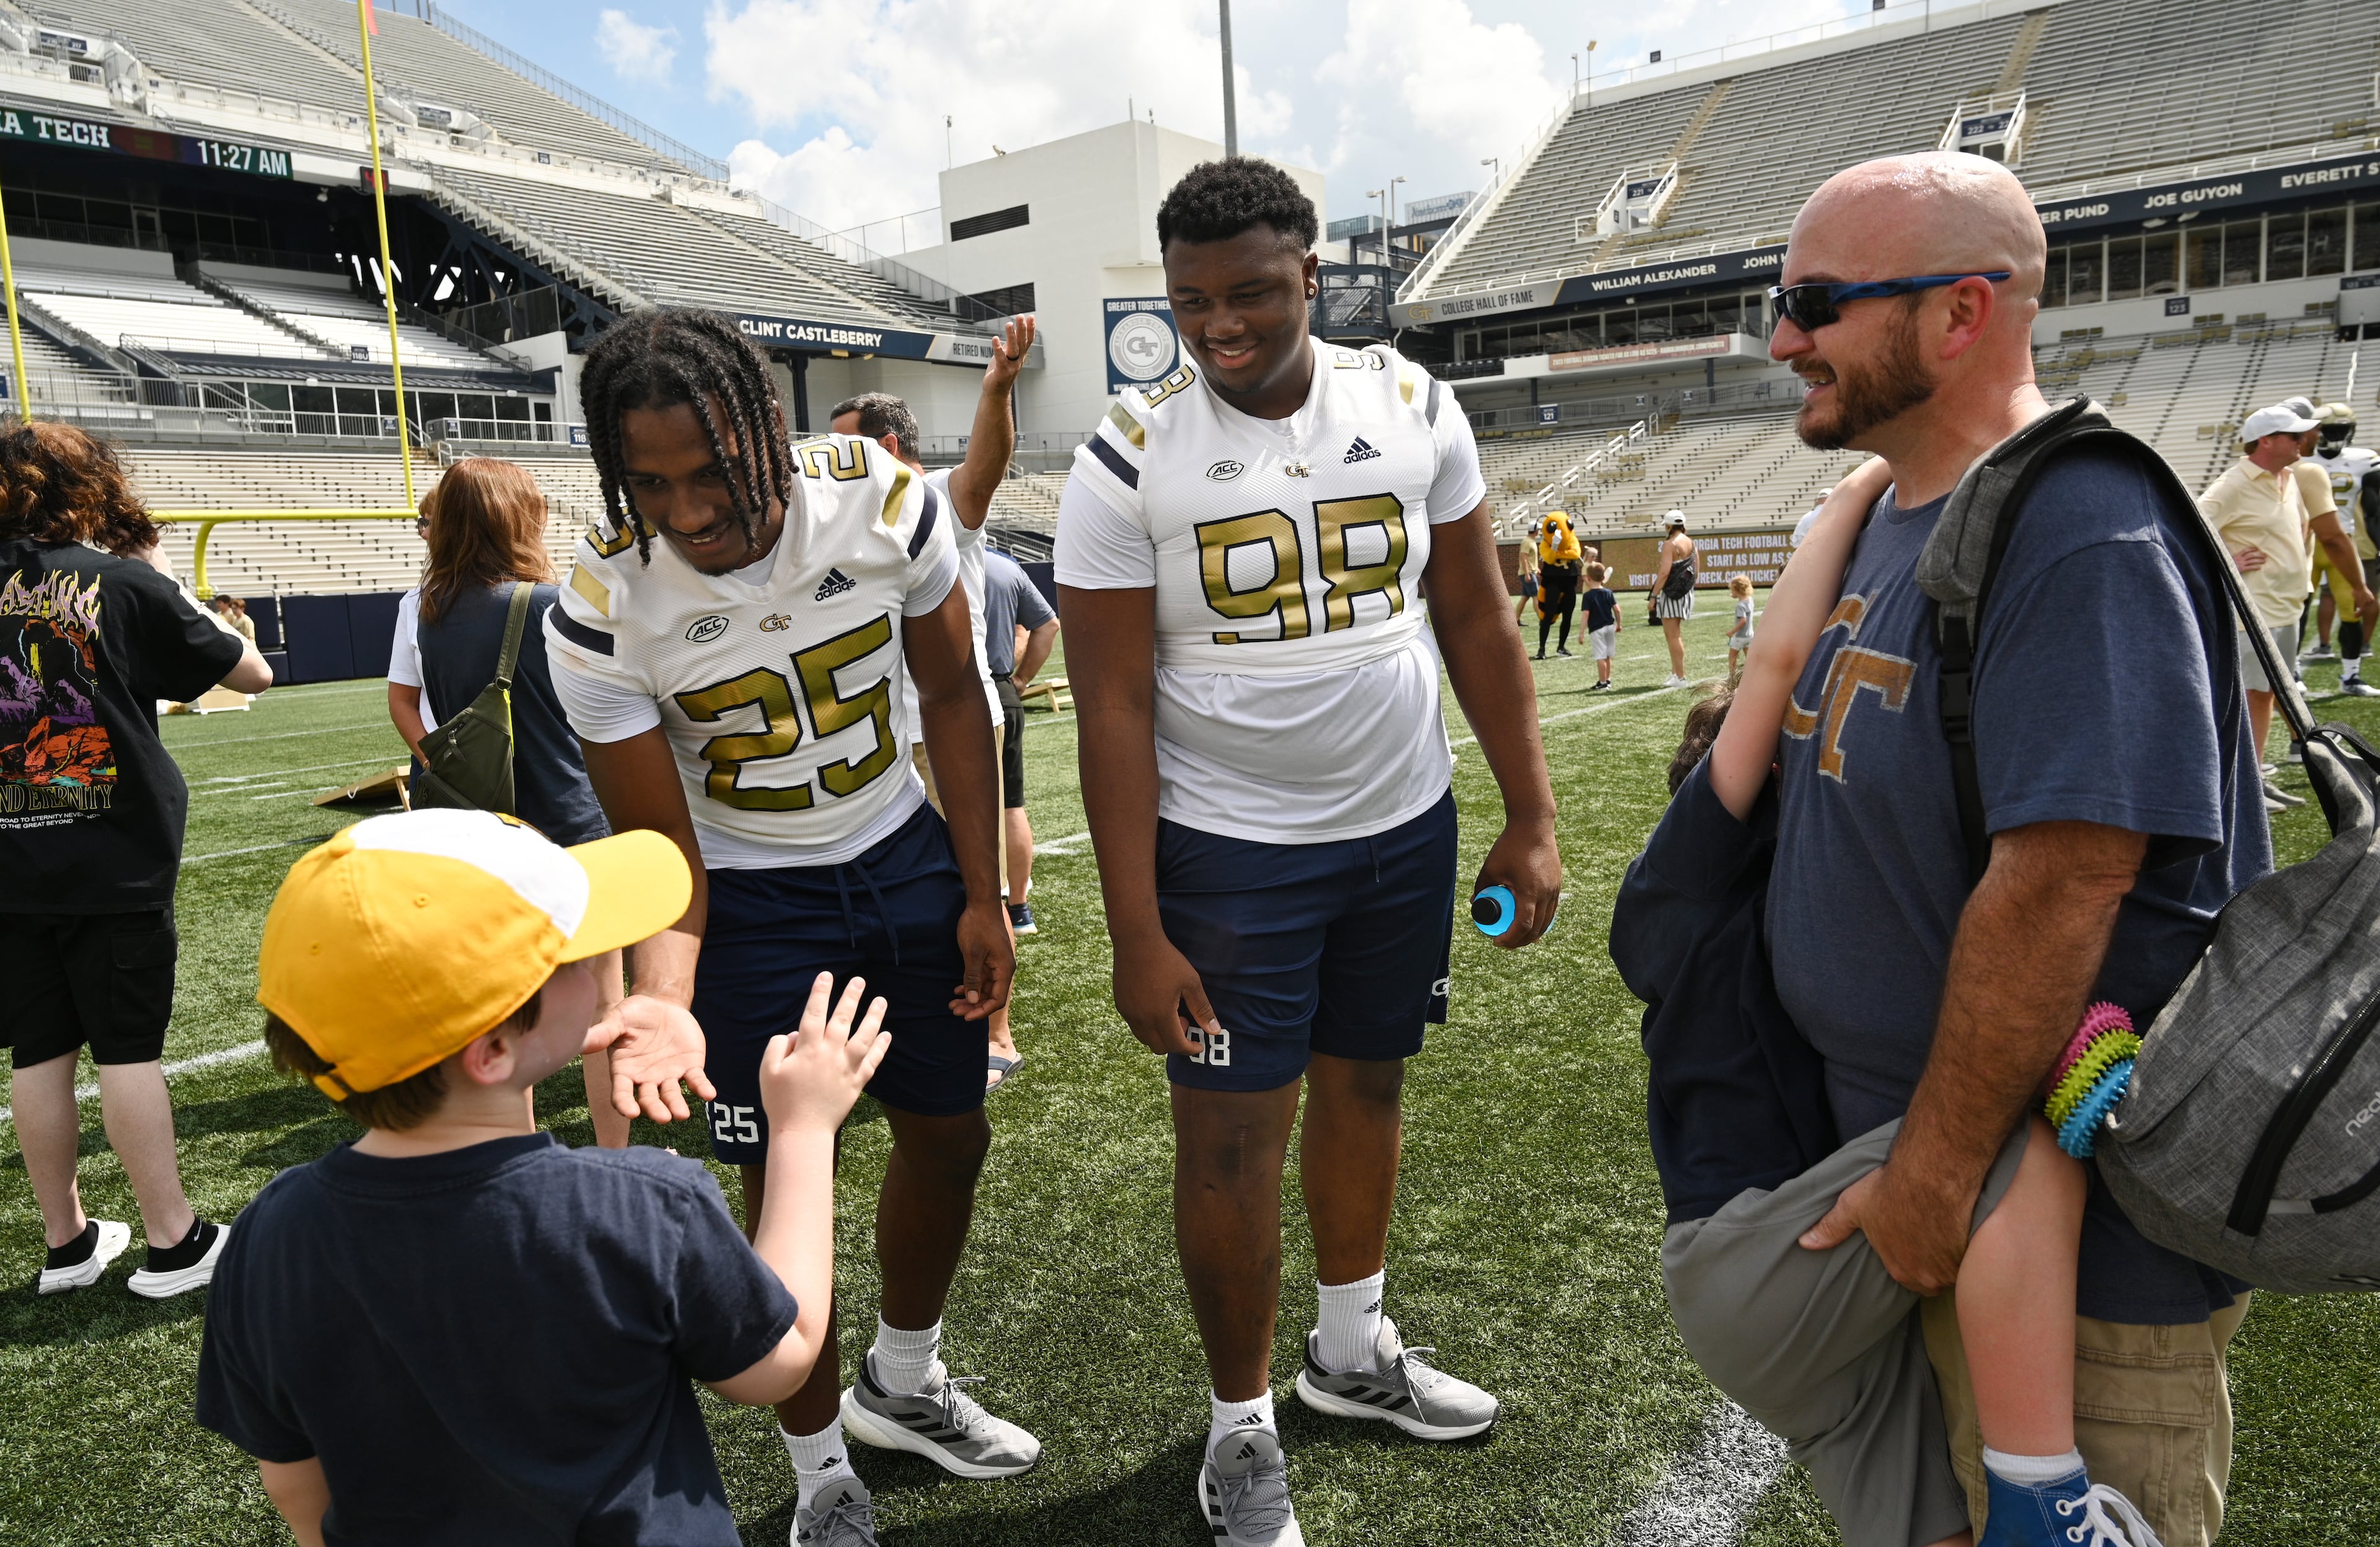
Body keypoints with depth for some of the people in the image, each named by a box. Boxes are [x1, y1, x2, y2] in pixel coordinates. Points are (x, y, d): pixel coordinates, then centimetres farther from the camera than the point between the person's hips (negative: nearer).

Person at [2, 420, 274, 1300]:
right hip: (115, 865, -4)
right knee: (127, 1048, 2)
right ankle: (172, 1243, 9)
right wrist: (177, 593, 9)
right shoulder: (129, 584, -7)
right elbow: (253, 674, 0)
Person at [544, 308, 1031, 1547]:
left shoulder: (885, 500, -19)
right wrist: (659, 1003, -36)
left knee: (949, 1138, 14)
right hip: (750, 903, -3)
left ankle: (902, 1386, 43)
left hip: (906, 860, 3)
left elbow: (952, 695, -3)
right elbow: (661, 854, -16)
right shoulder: (601, 613, -23)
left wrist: (981, 896, -3)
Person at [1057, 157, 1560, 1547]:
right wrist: (1138, 934, -14)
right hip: (1227, 850, -3)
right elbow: (1115, 705, -11)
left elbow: (1477, 619, 5)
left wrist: (1534, 819, 1)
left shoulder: (1411, 408, -1)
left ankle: (1355, 1350, 41)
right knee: (1234, 1134, 2)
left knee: (1366, 1084, 17)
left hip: (1407, 826, 4)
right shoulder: (1131, 459, -11)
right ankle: (1245, 1430, 24)